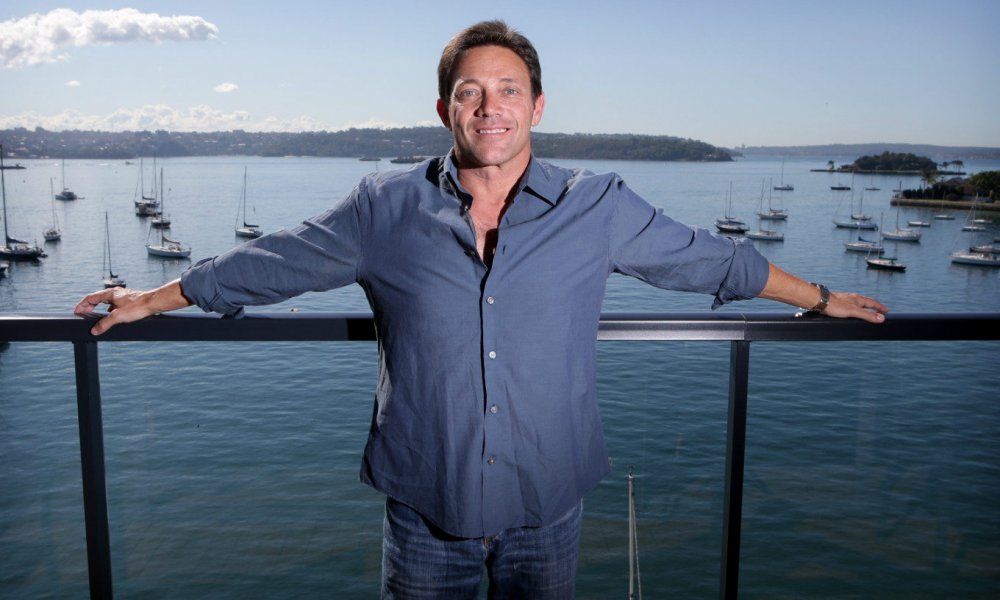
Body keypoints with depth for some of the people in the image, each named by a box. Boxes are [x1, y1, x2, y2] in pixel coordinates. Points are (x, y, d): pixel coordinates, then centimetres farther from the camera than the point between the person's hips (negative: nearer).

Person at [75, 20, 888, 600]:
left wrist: (824, 300, 15)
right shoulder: (385, 209, -5)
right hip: (425, 510, 0)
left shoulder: (598, 209, -4)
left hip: (548, 511, 1)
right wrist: (152, 300, 12)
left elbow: (713, 260, 7)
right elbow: (270, 263, 5)